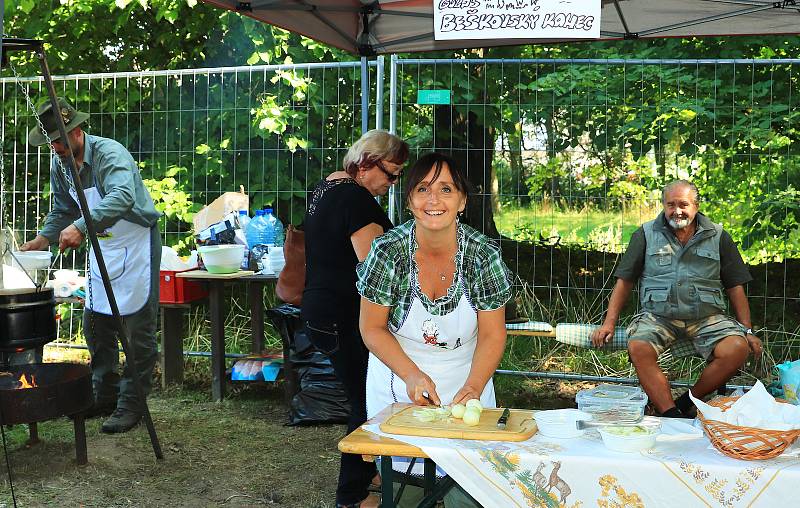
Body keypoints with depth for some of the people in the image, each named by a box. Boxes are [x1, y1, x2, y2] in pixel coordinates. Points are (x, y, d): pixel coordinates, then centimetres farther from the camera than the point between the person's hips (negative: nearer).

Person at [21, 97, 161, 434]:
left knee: (137, 330, -5)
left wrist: (81, 227, -52)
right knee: (95, 325, 11)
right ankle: (105, 396, 23)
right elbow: (63, 211, 14)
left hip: (136, 244, -8)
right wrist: (44, 239, -2)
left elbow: (123, 197, -44)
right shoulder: (59, 165, 1)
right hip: (101, 246, 8)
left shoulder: (110, 154, -25)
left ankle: (131, 404, 2)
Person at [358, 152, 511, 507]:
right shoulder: (388, 251, -15)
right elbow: (372, 328, -7)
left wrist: (473, 388, -21)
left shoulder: (484, 255, -13)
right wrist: (412, 375, -20)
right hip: (399, 387, -1)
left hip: (466, 386, 1)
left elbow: (492, 335, -7)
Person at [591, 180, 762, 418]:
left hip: (707, 318, 1)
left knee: (737, 348, -28)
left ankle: (687, 402, -11)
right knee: (638, 347, -32)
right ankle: (672, 416, -30)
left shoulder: (718, 237, 10)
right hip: (658, 316, 0)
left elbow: (735, 287, 13)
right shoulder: (646, 235, 9)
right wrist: (609, 323, 2)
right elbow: (624, 281, 11)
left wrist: (747, 331, 7)